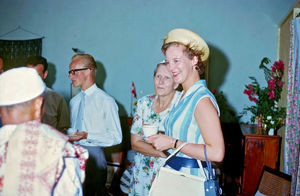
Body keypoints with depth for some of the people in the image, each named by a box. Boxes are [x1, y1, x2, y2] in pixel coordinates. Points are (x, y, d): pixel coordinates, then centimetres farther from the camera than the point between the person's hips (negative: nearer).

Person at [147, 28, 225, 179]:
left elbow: (216, 153, -25)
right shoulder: (184, 96, 10)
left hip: (192, 177, -7)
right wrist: (161, 140, 3)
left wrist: (172, 143, -19)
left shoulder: (202, 99, -17)